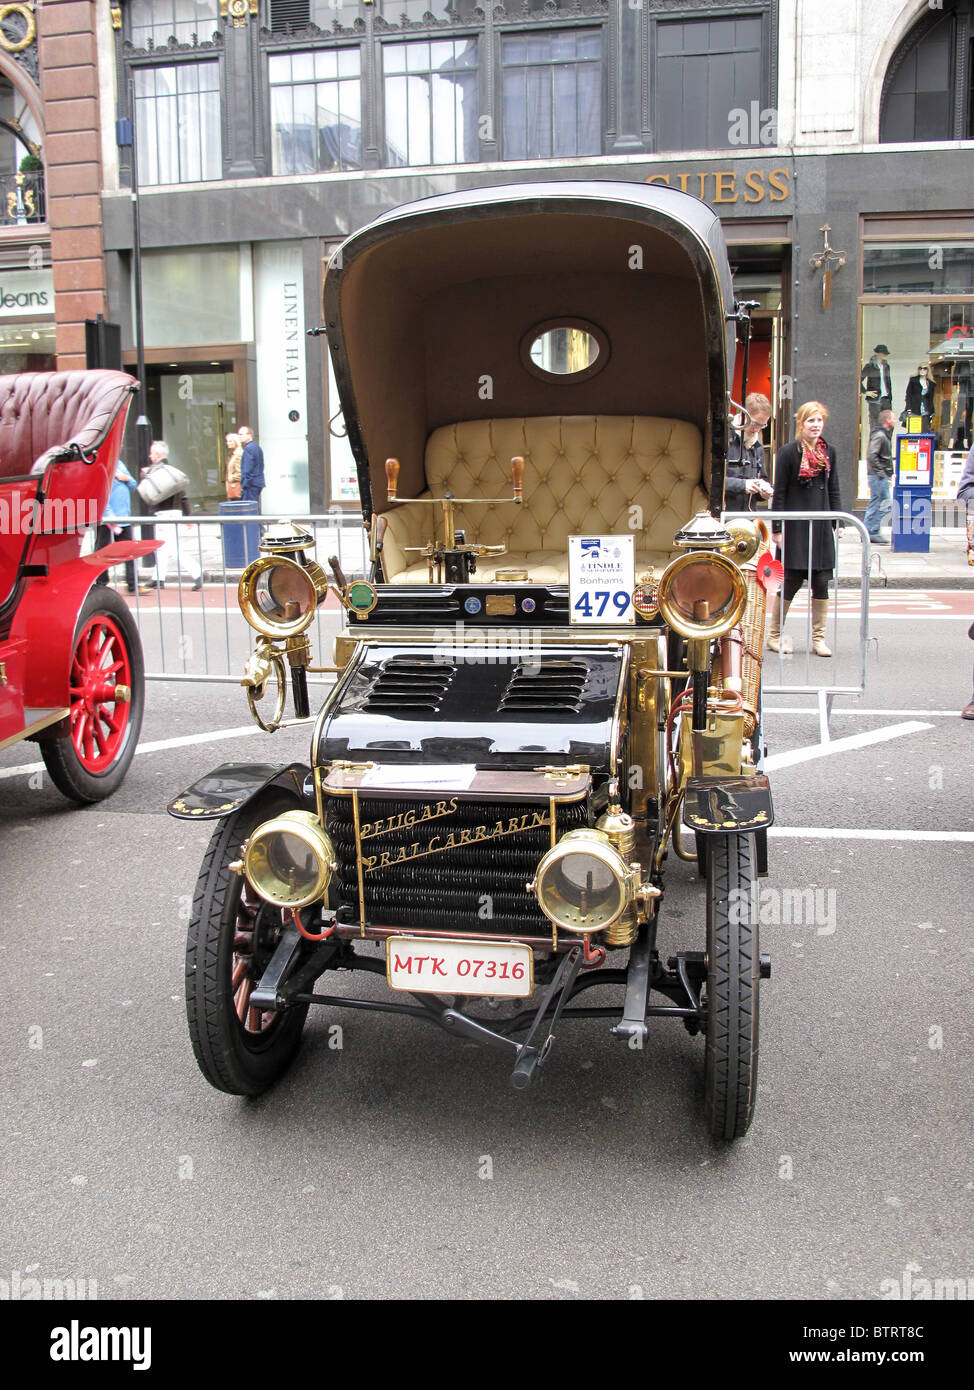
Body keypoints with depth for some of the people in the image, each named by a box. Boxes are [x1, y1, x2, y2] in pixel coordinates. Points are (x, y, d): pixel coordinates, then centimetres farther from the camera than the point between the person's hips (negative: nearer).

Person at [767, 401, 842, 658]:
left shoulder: (828, 452, 11)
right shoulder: (788, 453, -4)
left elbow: (834, 491, 16)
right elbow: (779, 494, -5)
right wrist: (777, 528, -9)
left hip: (821, 527, 5)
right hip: (795, 528, -5)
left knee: (821, 582, 3)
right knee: (792, 581, -2)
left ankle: (818, 637, 12)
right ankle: (775, 634, 14)